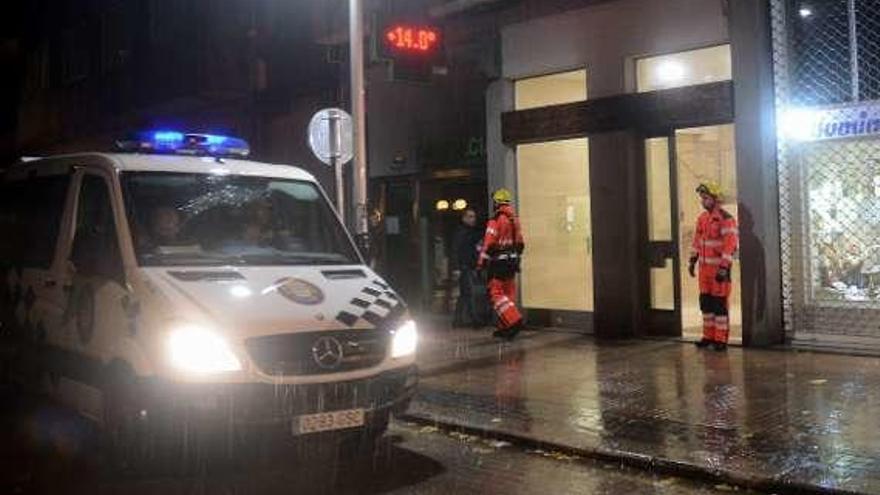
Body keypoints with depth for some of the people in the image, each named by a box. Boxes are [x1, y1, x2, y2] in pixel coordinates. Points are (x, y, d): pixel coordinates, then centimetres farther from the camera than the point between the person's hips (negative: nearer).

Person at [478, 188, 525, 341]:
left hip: (499, 261, -8)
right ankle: (504, 327, 16)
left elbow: (488, 244, -16)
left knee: (496, 293, -6)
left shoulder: (496, 220, -14)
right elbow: (520, 243, 15)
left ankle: (514, 320, -21)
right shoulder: (515, 219, 11)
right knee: (508, 293, 12)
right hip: (513, 260, 8)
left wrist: (481, 264, -10)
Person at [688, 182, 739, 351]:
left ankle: (721, 340, 3)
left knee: (719, 303, -4)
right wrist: (692, 261, 12)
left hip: (719, 267, -7)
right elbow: (697, 241, 18)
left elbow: (731, 244, -21)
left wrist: (724, 268, -25)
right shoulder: (702, 218, 10)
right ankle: (709, 336, 20)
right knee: (706, 302, 10)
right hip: (705, 267, 7)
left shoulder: (726, 219, -15)